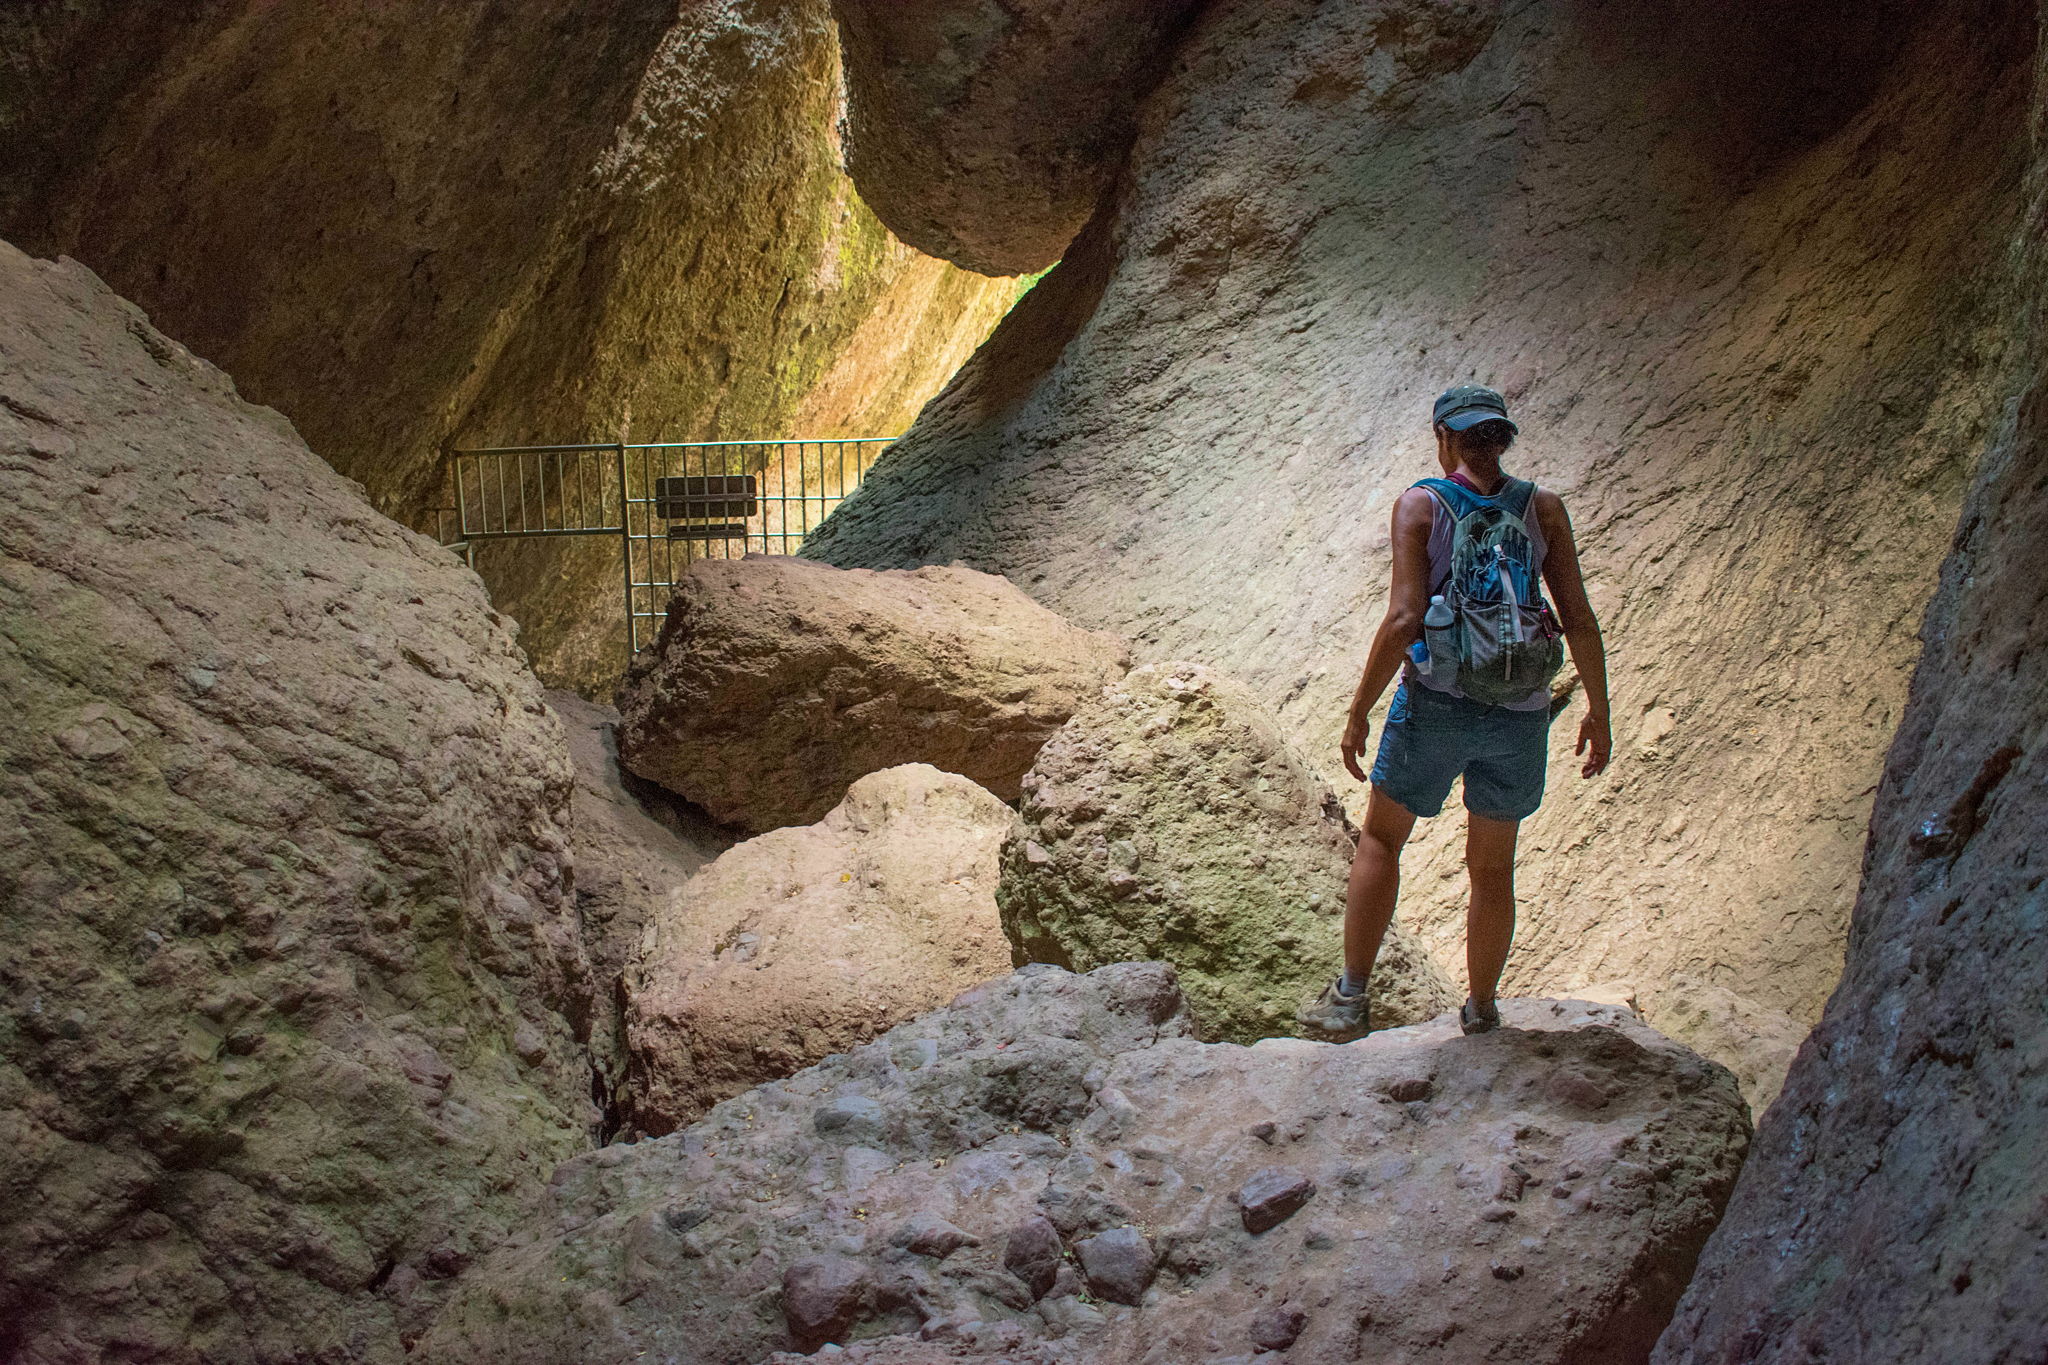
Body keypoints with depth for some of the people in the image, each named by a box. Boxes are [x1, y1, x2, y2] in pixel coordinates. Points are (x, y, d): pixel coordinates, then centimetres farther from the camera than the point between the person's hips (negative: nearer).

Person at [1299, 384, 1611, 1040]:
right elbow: (1580, 621, -1)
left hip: (1437, 702, -2)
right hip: (1519, 714, 2)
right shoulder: (1543, 507, 2)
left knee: (1380, 837, 17)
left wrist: (1358, 713, -7)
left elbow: (1403, 620, -14)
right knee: (1492, 868, 18)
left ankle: (1349, 998, 10)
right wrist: (1599, 713, 9)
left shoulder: (1420, 505, -5)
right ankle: (1481, 1015, 31)